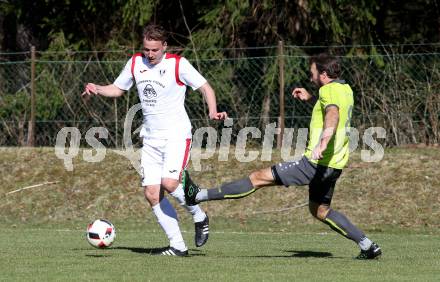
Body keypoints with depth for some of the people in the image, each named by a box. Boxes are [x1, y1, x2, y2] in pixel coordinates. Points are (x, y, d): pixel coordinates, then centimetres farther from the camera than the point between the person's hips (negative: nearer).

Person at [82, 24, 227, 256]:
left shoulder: (178, 64, -8)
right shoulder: (135, 63, 7)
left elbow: (205, 88, -4)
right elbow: (118, 89, 19)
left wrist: (213, 112, -21)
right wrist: (97, 89, -2)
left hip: (177, 134, -6)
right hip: (150, 138, 6)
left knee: (169, 183, -24)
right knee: (152, 194, -4)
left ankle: (199, 217, 4)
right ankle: (177, 246, 2)